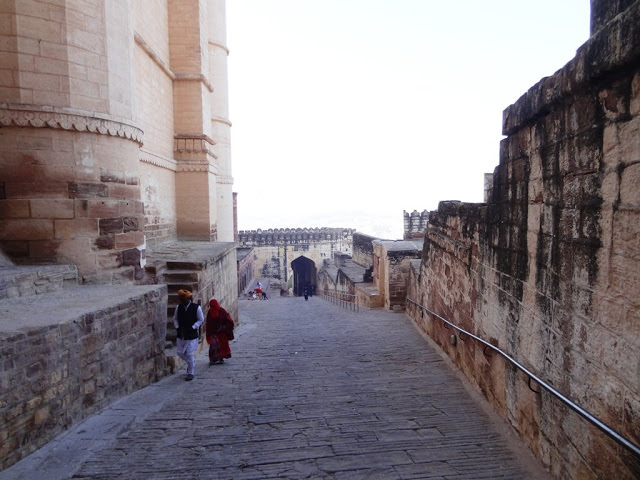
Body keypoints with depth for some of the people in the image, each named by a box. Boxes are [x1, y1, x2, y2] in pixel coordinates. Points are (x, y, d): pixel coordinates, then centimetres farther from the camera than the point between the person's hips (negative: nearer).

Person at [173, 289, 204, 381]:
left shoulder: (196, 307, -10)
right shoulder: (179, 307, 1)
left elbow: (201, 320, -1)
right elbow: (175, 319, 14)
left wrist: (192, 327, -12)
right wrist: (177, 327, -3)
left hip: (191, 335, -5)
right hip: (181, 335, 5)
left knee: (190, 354, -3)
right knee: (180, 353, 10)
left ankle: (191, 373, 12)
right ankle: (191, 363, 38)